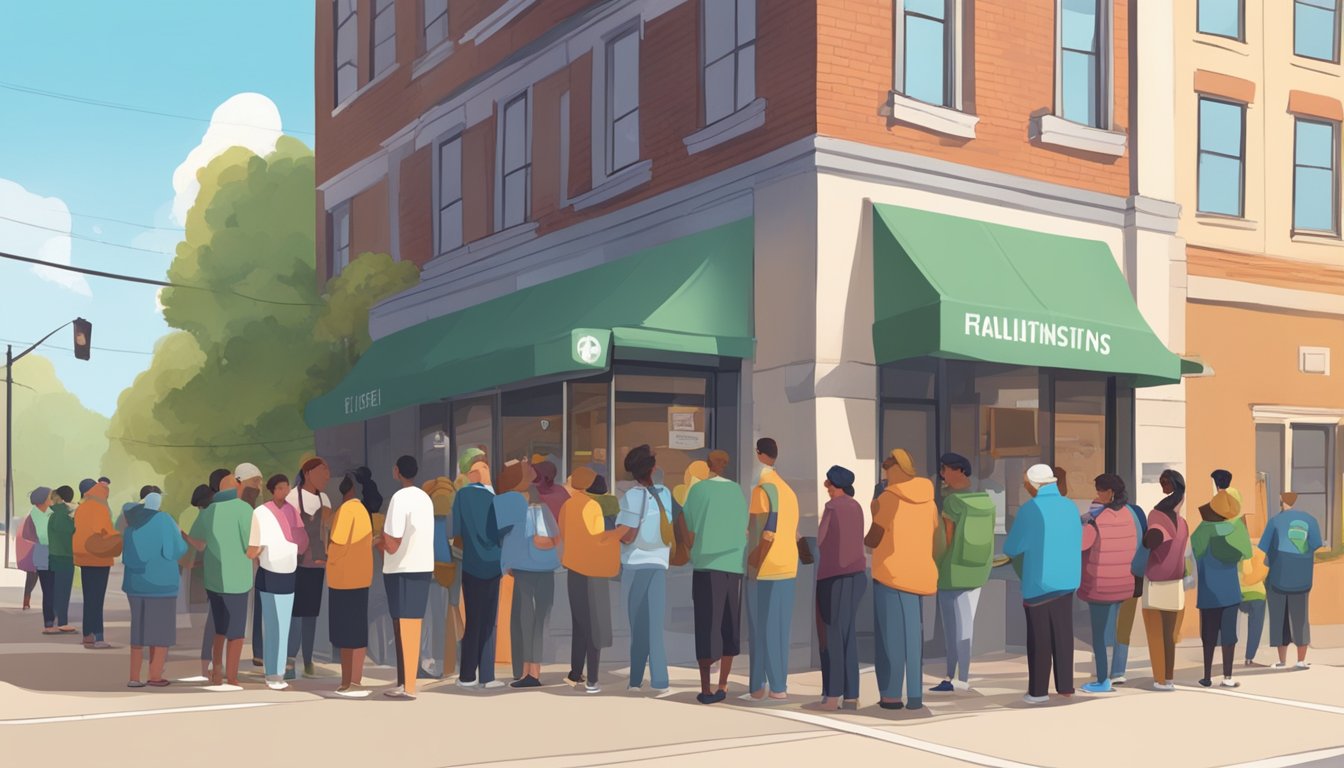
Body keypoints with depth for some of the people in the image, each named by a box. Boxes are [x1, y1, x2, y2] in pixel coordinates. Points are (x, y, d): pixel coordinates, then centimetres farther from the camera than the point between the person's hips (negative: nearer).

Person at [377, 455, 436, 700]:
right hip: (423, 567, 7)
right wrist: (384, 540, 15)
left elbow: (392, 546, -16)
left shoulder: (399, 498, -14)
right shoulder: (425, 498, 11)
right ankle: (406, 681, 16)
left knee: (403, 627, -2)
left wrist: (380, 540, 4)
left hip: (401, 570, -7)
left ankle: (407, 686, -1)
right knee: (413, 627, 11)